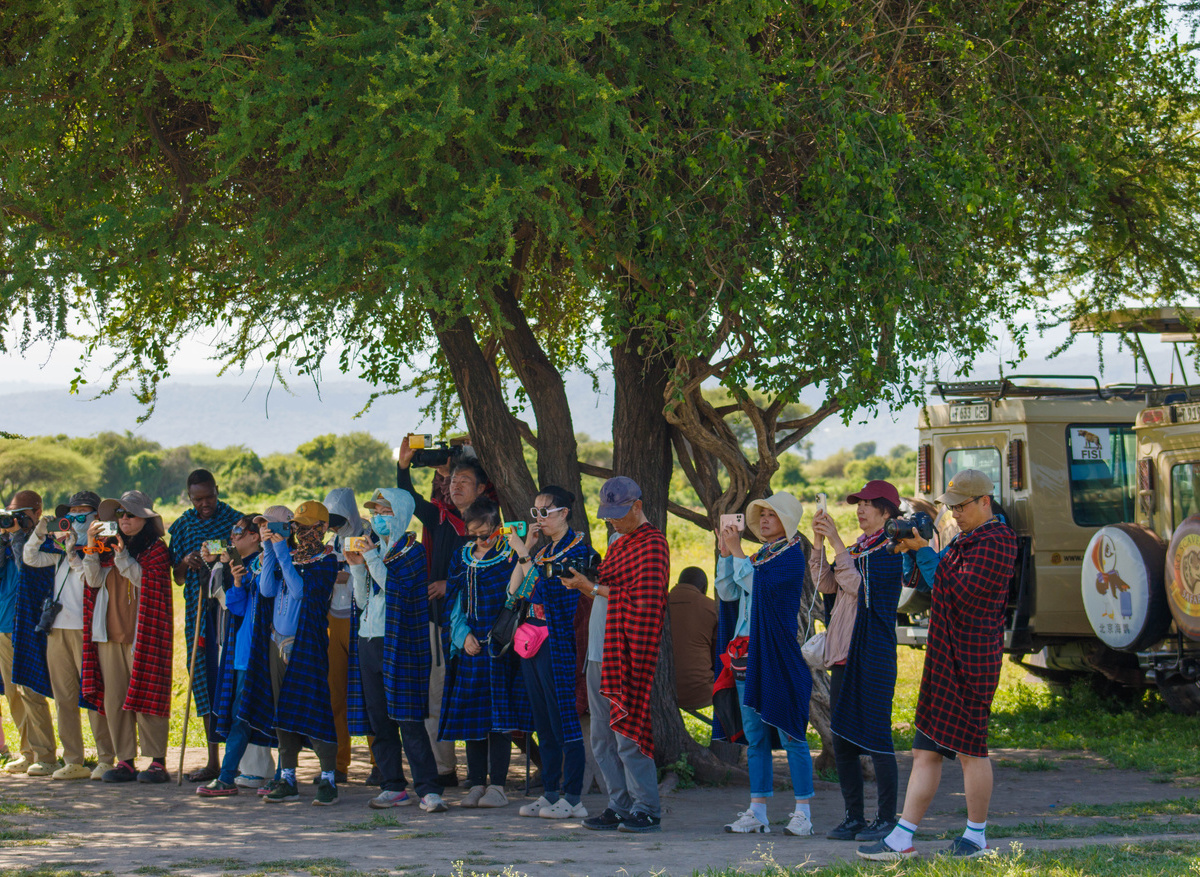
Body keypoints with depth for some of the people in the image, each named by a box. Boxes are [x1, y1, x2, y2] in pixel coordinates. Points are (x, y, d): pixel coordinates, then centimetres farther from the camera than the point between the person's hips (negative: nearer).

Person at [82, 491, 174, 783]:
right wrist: (92, 545, -4)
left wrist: (121, 554, -17)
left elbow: (145, 579, -11)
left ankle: (157, 761, -5)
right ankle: (124, 760, 7)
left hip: (142, 635, -5)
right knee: (114, 698, 3)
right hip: (110, 633, 5)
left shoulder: (156, 549, 2)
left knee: (145, 695, -8)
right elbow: (94, 580, 5)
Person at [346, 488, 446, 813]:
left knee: (408, 719, -11)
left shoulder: (412, 551, -3)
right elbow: (362, 600, 15)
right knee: (379, 720, 6)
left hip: (398, 643, -7)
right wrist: (356, 566, 3)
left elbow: (396, 585, -19)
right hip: (369, 640, 7)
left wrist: (370, 556, -16)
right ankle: (393, 786, 12)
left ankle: (429, 789, -11)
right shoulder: (375, 551, 16)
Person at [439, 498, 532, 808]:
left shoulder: (510, 556, -3)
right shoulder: (463, 558, 13)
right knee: (471, 715, 6)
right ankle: (476, 785, 12)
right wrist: (463, 635, -2)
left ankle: (497, 786, -2)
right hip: (469, 647, 5)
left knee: (498, 716, -6)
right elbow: (454, 602, 12)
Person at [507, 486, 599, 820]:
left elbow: (547, 587, -19)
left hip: (557, 642, -9)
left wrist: (524, 553, -14)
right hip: (531, 641, 9)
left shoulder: (577, 549, -8)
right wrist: (525, 550, 3)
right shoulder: (542, 550, 17)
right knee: (543, 723, 10)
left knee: (563, 719, -7)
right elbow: (514, 591, 9)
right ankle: (549, 792, 15)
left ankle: (573, 798, -5)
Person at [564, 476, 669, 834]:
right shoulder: (618, 545, 21)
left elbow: (642, 601, -18)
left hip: (628, 653, -9)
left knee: (627, 734, -10)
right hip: (600, 654, 9)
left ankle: (647, 811, -4)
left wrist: (593, 588, -14)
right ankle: (620, 807, 13)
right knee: (602, 738, 8)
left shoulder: (651, 545, -9)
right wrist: (581, 584, 5)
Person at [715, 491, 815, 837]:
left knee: (789, 733, -5)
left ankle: (803, 811, -1)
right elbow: (728, 591, 13)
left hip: (779, 653, -8)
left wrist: (737, 551, -9)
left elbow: (757, 586, -18)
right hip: (750, 653, 8)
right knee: (754, 736, 8)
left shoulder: (791, 556, -7)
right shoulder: (758, 555, 16)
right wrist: (724, 552, 4)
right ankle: (757, 811, 12)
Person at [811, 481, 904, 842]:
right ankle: (854, 817, 13)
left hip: (874, 652, -8)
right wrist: (819, 544, -1)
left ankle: (887, 818, -3)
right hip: (844, 651, 8)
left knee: (876, 737, -8)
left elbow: (859, 585, -17)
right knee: (842, 740, 7)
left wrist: (836, 543, -16)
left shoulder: (891, 550, -5)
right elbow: (826, 585, 8)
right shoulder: (854, 548, 18)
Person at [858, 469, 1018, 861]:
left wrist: (926, 550, -12)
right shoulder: (966, 539, 19)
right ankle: (902, 839, 5)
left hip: (970, 659, -9)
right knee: (925, 749, 6)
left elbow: (959, 592, -18)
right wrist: (913, 549, 6)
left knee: (969, 747, 0)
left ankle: (976, 836, 12)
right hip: (943, 659, 9)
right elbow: (931, 586, 21)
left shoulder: (996, 541, -11)